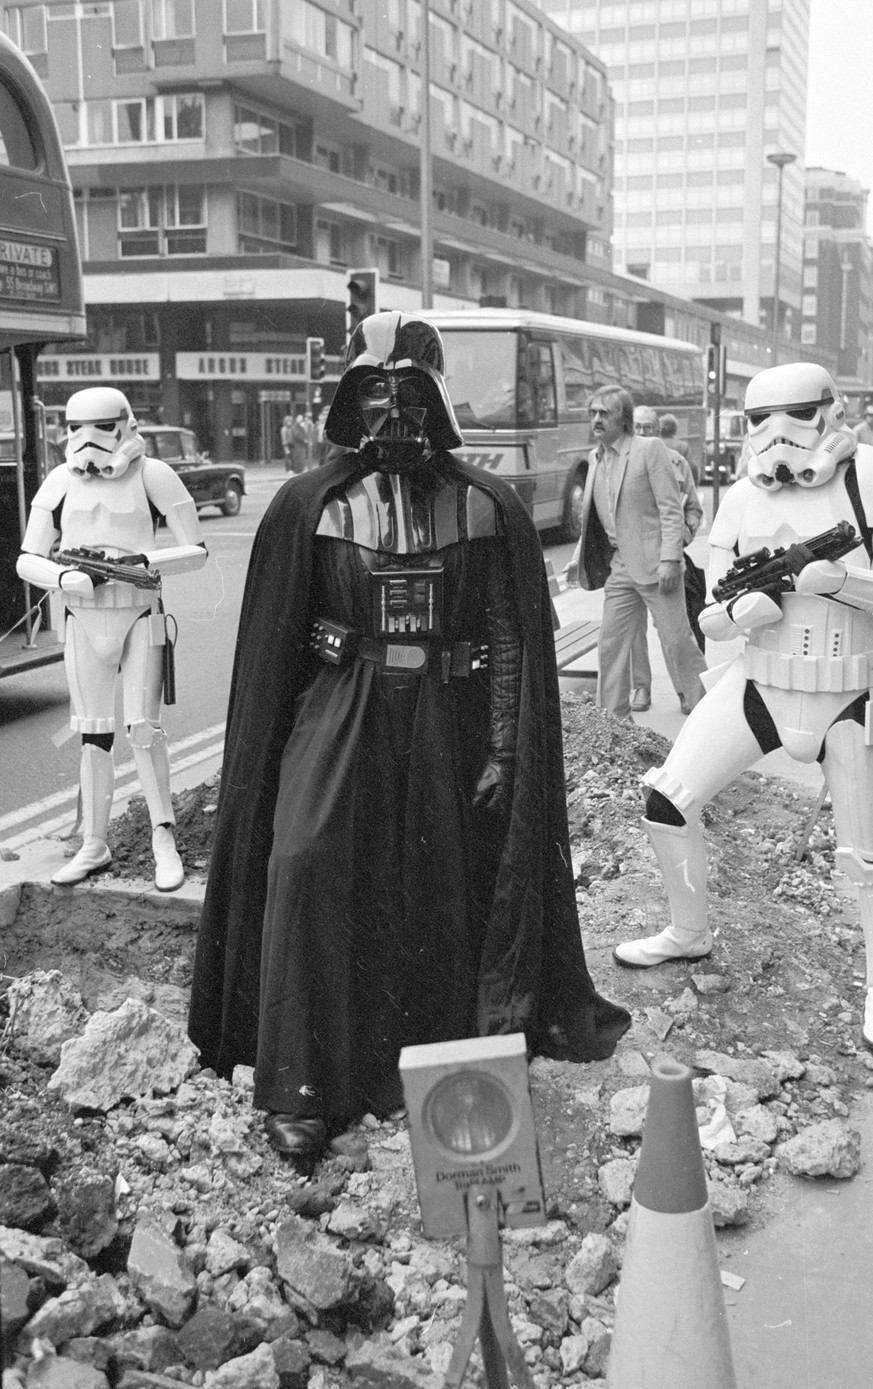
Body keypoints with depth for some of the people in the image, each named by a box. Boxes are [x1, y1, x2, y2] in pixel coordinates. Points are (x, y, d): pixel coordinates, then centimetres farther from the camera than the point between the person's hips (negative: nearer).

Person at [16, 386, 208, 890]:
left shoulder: (151, 475, -8)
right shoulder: (61, 481, 1)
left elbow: (197, 551, -5)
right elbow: (27, 560, 4)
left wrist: (143, 560, -20)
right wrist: (64, 577, -16)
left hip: (140, 618, -3)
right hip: (83, 621, 3)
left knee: (143, 726, -8)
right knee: (94, 735, 8)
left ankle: (164, 838, 7)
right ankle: (95, 846, 18)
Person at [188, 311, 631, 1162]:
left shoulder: (488, 508, 0)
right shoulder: (308, 506, 1)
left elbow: (513, 642, 1)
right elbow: (272, 646, 4)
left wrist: (503, 750, -5)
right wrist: (265, 762, 2)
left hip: (449, 724, 1)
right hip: (340, 715, 0)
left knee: (448, 898, 7)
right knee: (307, 865, -18)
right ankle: (302, 1090, -7)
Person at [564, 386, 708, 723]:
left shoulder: (650, 449, -7)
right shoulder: (596, 458, 12)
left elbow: (671, 509, -11)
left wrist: (670, 559, -18)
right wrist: (578, 559, 14)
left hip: (653, 565, -6)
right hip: (618, 566, 6)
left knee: (677, 641, -2)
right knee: (611, 644, 6)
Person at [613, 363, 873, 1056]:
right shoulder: (741, 500, -1)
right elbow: (711, 621, 2)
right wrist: (745, 609, -20)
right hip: (758, 682, 4)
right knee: (668, 800, 0)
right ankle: (689, 933, 26)